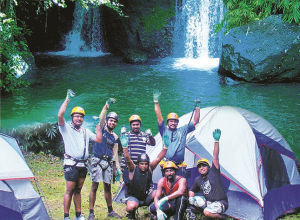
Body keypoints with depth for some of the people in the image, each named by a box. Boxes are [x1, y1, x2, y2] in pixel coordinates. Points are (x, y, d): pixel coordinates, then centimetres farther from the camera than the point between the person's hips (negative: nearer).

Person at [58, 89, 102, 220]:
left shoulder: (86, 131, 19)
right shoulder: (66, 128, 0)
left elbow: (98, 139, 18)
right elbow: (60, 115, -17)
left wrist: (98, 126, 13)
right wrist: (67, 99, -14)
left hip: (83, 164, 6)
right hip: (71, 164, -6)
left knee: (78, 190, 13)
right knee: (69, 190, -8)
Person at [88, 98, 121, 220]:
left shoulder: (115, 137, 15)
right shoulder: (101, 128, 3)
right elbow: (101, 118, -18)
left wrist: (118, 168, 11)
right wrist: (107, 106, -31)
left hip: (109, 162, 5)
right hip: (97, 160, -5)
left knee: (107, 187, 11)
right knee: (94, 186, -6)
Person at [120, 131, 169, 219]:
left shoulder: (150, 168, -4)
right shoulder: (133, 169, -13)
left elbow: (158, 158, -11)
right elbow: (128, 159, -29)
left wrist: (165, 147, -21)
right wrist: (125, 147, -44)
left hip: (147, 197, 3)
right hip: (134, 197, -3)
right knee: (131, 207, -34)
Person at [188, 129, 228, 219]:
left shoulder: (213, 172, -8)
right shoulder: (198, 180, 8)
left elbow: (215, 157, -20)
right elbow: (192, 191, 23)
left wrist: (216, 141, -33)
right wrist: (191, 198, -2)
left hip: (220, 203, -7)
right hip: (208, 201, 7)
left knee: (207, 212, -31)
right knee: (191, 199, -2)